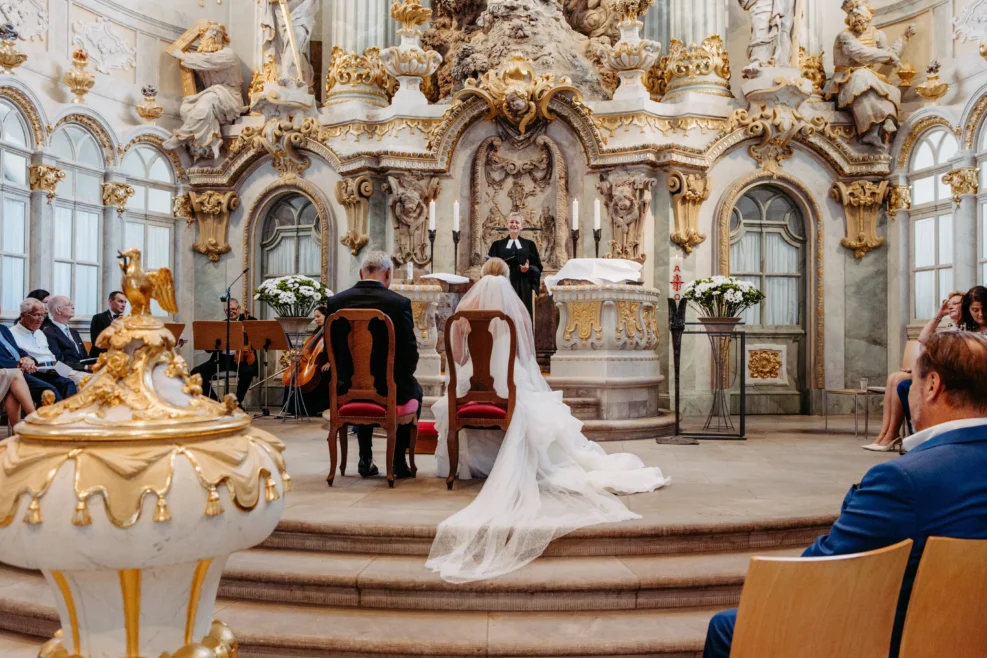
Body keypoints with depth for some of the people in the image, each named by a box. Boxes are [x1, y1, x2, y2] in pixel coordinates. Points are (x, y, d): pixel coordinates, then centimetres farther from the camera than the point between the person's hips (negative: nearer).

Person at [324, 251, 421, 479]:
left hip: (348, 389, 3)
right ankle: (399, 459, 27)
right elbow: (410, 356, -11)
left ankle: (365, 458, 32)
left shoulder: (335, 302, -5)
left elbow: (331, 350, 2)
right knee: (415, 392, 31)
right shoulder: (400, 303, -14)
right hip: (390, 390, -3)